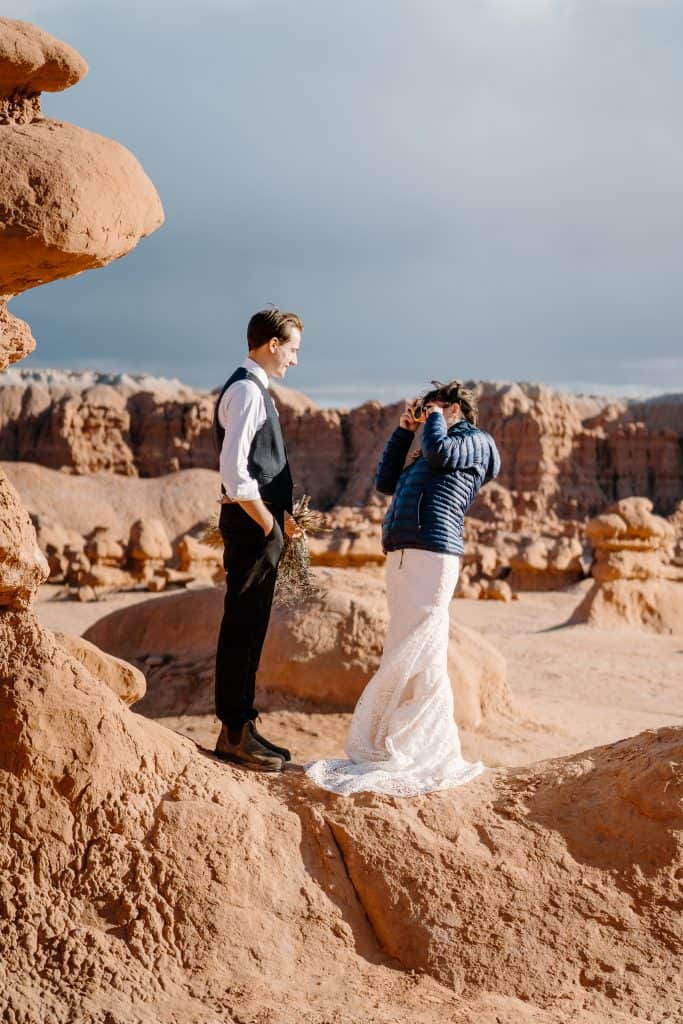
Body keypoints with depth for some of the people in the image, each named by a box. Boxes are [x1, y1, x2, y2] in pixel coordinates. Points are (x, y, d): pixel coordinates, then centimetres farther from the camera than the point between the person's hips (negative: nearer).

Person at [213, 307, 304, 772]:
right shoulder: (247, 390, -13)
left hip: (262, 527, 10)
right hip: (252, 527, -10)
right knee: (241, 629, -4)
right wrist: (269, 523, -16)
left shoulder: (254, 388, 18)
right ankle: (234, 733, 2)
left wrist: (281, 517, 16)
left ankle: (243, 725, 21)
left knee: (250, 630, 13)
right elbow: (233, 470, -22)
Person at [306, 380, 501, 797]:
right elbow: (386, 482, 31)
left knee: (421, 657, -12)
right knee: (401, 656, 11)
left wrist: (435, 420, 7)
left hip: (433, 553, -9)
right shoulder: (427, 458, 29)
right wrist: (404, 430, 28)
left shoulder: (476, 441, 6)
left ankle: (437, 760, -7)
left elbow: (439, 451, -14)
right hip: (401, 556, 9)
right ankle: (396, 747, 19)